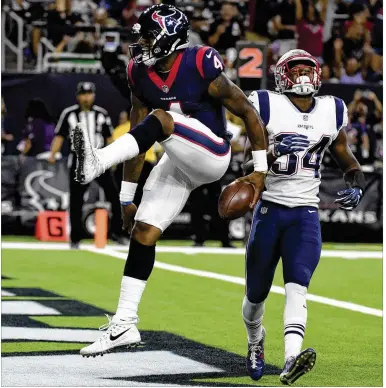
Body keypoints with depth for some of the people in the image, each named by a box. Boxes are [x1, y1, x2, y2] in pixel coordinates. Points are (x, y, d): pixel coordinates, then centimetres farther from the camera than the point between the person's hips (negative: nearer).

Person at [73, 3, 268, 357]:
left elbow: (248, 113, -10)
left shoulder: (202, 68, -18)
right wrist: (127, 198, 8)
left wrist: (260, 171, -9)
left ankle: (98, 162, -50)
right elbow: (137, 139, 7)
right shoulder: (141, 75, 0)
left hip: (211, 154, -6)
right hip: (179, 163, 6)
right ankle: (125, 324, 2)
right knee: (143, 232, -2)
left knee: (160, 119, -31)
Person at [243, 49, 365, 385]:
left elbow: (344, 156, 20)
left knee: (297, 286, -19)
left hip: (306, 213, 1)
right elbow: (250, 157, -7)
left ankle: (291, 362, -34)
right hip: (270, 209, -1)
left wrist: (357, 186, 1)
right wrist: (275, 152, -27)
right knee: (256, 292, 11)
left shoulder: (332, 111, 7)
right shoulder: (267, 106, -5)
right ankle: (255, 342, 42)